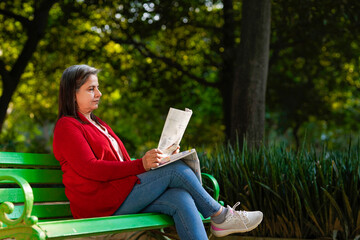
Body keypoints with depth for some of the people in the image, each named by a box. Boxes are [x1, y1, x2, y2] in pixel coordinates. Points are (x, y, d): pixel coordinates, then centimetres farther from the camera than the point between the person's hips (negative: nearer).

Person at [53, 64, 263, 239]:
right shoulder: (67, 126, -2)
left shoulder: (98, 124, 28)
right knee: (175, 169, -16)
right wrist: (141, 165, -25)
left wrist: (161, 158, 4)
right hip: (99, 204, -8)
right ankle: (221, 216, 1)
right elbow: (90, 168, -16)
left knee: (181, 199, -19)